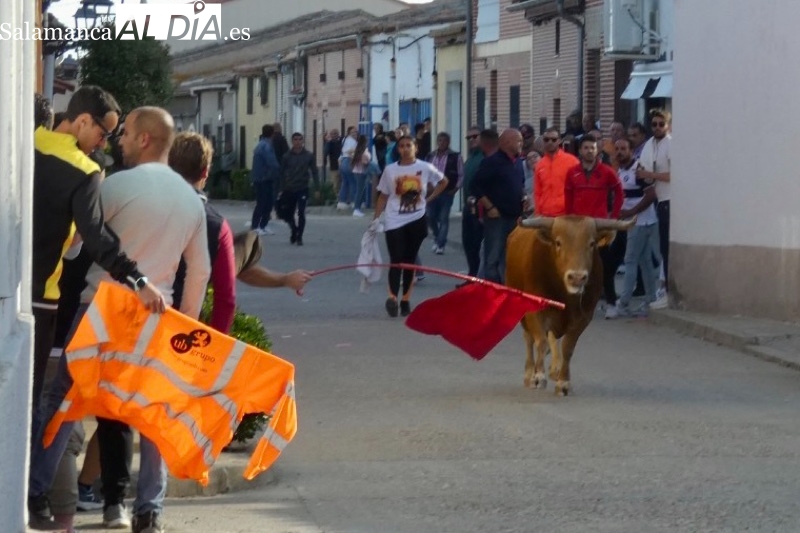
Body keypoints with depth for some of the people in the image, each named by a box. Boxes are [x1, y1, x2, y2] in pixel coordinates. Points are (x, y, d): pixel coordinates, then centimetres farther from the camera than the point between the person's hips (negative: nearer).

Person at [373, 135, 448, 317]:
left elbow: (443, 181, 14)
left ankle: (406, 300, 14)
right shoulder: (390, 170, 0)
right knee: (396, 260, -12)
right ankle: (392, 297, -17)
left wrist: (429, 199, 4)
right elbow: (383, 196, 5)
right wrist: (375, 219, 0)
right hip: (395, 221, -1)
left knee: (409, 261, 7)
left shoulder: (425, 168, -1)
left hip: (416, 220, 1)